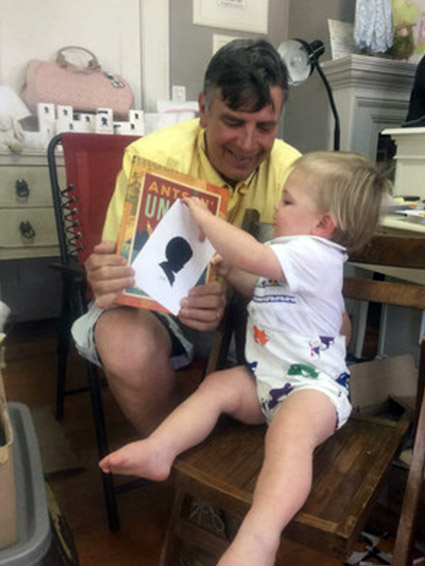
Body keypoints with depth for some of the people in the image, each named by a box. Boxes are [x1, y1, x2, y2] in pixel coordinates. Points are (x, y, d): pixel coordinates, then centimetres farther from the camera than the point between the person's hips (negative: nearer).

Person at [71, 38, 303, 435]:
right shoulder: (151, 158, -19)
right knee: (127, 346, -35)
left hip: (247, 309, 3)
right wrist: (101, 278, -40)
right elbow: (114, 266, -14)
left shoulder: (290, 171, -11)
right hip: (151, 304, -2)